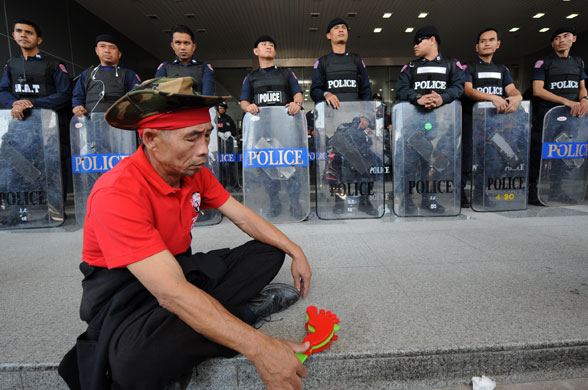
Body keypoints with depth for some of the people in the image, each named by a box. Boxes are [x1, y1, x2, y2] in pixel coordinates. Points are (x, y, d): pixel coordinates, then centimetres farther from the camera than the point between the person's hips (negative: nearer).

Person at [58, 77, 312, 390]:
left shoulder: (195, 172, -5)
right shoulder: (118, 192, -29)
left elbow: (243, 217, 3)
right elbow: (171, 292, -37)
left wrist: (296, 252, -5)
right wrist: (257, 347, -39)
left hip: (182, 267, 7)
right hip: (126, 292, -7)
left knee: (269, 252, 1)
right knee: (140, 358, -40)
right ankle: (247, 310, -13)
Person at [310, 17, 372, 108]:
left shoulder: (357, 60, 20)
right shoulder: (322, 62, 15)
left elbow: (366, 90, 15)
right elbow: (314, 90, 5)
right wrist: (325, 94, -17)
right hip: (331, 110, -1)